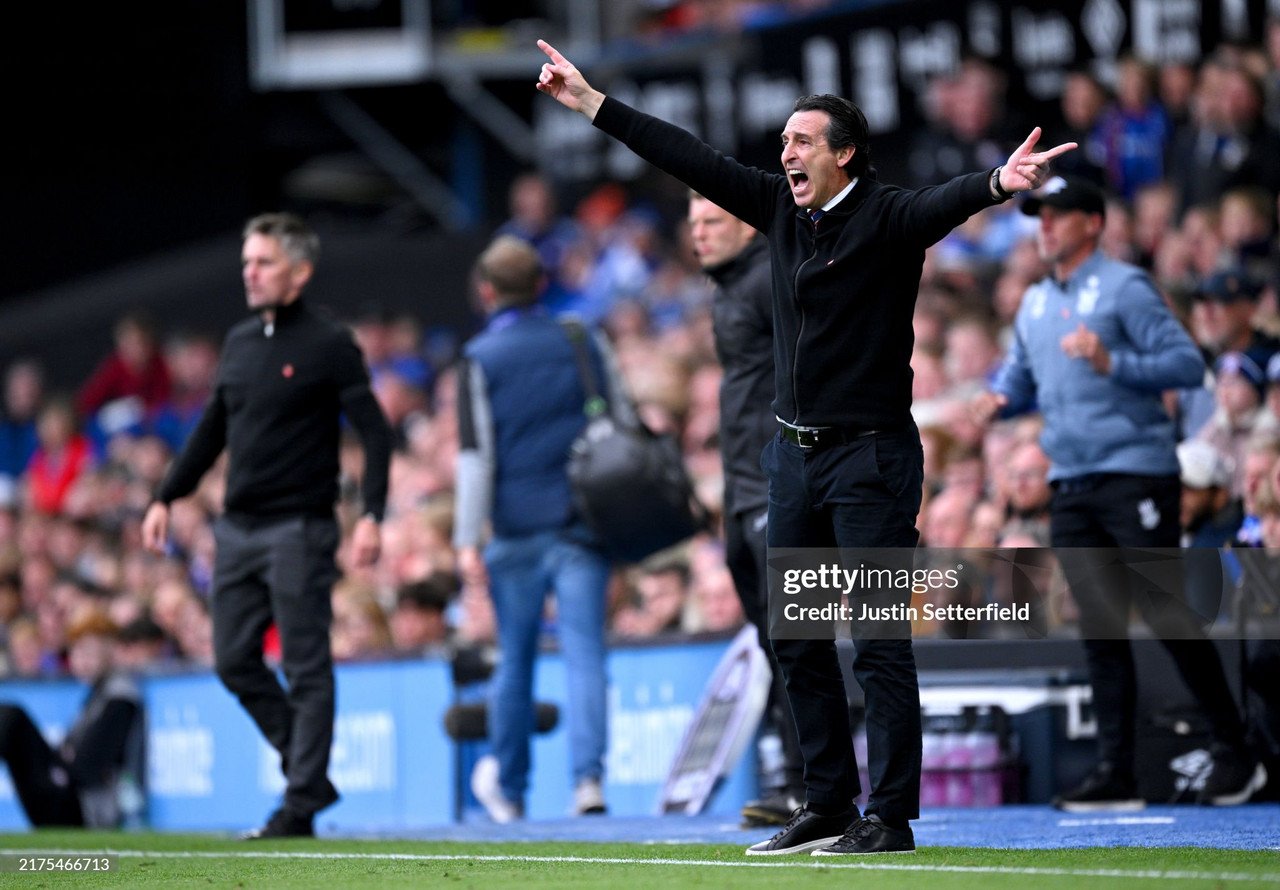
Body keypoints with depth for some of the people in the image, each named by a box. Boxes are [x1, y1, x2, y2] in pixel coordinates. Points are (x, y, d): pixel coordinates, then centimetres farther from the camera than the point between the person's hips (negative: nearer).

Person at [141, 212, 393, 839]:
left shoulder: (328, 346, -6)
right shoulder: (240, 342, 13)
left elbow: (374, 433, -9)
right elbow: (212, 429, 21)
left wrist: (371, 515, -20)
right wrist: (166, 498, 16)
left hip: (299, 529, -7)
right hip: (238, 528, 7)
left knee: (305, 670, -4)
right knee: (235, 662, 6)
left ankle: (300, 804, -1)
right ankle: (309, 770, 19)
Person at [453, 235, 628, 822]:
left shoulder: (481, 358, -1)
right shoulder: (582, 345, 8)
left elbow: (475, 454, -6)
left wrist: (467, 540, -6)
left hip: (519, 531, -2)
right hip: (584, 523, 2)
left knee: (515, 660, 10)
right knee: (584, 653, -4)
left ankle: (508, 787, 22)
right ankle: (588, 776, -18)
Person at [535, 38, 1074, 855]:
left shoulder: (886, 218, -11)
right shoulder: (781, 208, 8)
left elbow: (943, 204, -31)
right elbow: (694, 160, 13)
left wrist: (1000, 184, -53)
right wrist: (593, 105, 16)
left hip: (871, 455, -8)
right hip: (795, 452, 8)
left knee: (879, 642, -7)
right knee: (797, 639, 11)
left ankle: (891, 818, -5)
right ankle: (828, 805, 20)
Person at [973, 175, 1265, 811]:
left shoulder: (1124, 288, -5)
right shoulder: (1035, 304, 17)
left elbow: (1187, 362, -11)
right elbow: (1020, 371, 29)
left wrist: (1113, 363, -23)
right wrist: (1000, 397, 6)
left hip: (1135, 477, -6)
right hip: (1070, 484, 6)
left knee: (1166, 615, -7)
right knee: (1100, 627, 4)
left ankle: (1232, 752, 3)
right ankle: (1114, 771, 4)